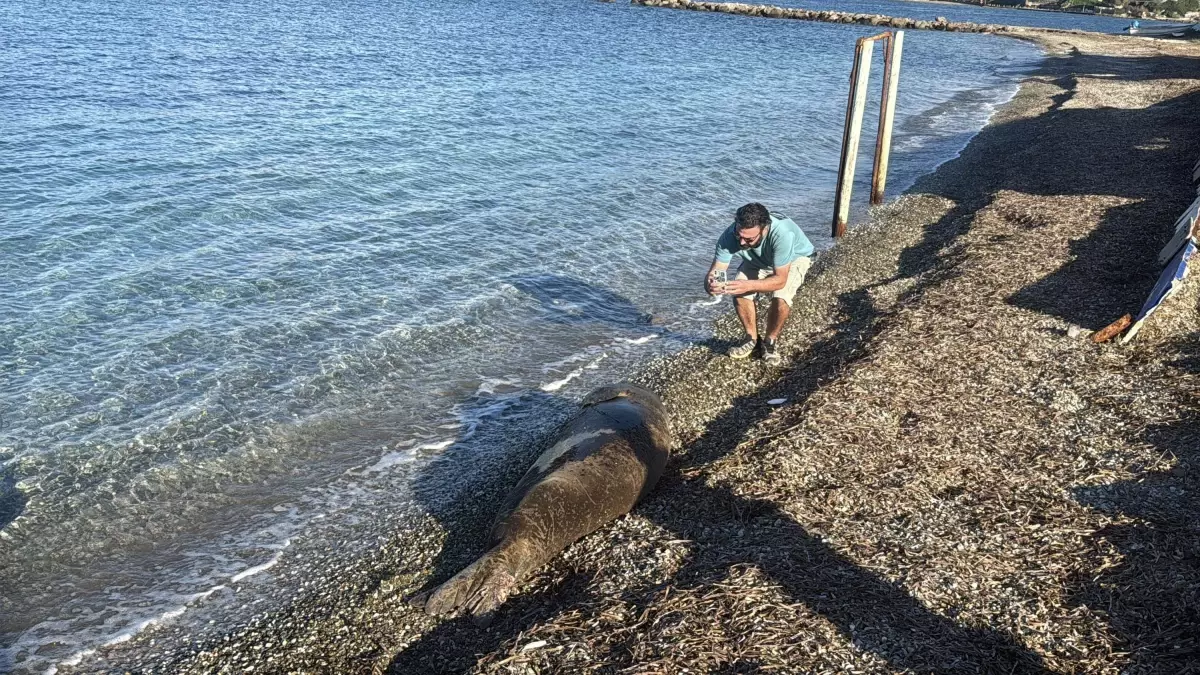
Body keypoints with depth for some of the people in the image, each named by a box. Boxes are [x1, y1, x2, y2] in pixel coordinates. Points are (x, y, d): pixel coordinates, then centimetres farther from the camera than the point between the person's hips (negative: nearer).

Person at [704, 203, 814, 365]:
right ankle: (753, 339, 6)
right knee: (740, 294, -19)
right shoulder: (729, 236, -34)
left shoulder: (782, 234, -45)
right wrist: (711, 284, -56)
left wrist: (749, 285, -55)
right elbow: (714, 272, -32)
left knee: (781, 298, -28)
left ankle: (770, 342, -1)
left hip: (795, 257, -3)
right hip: (759, 260, 4)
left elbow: (780, 280, -41)